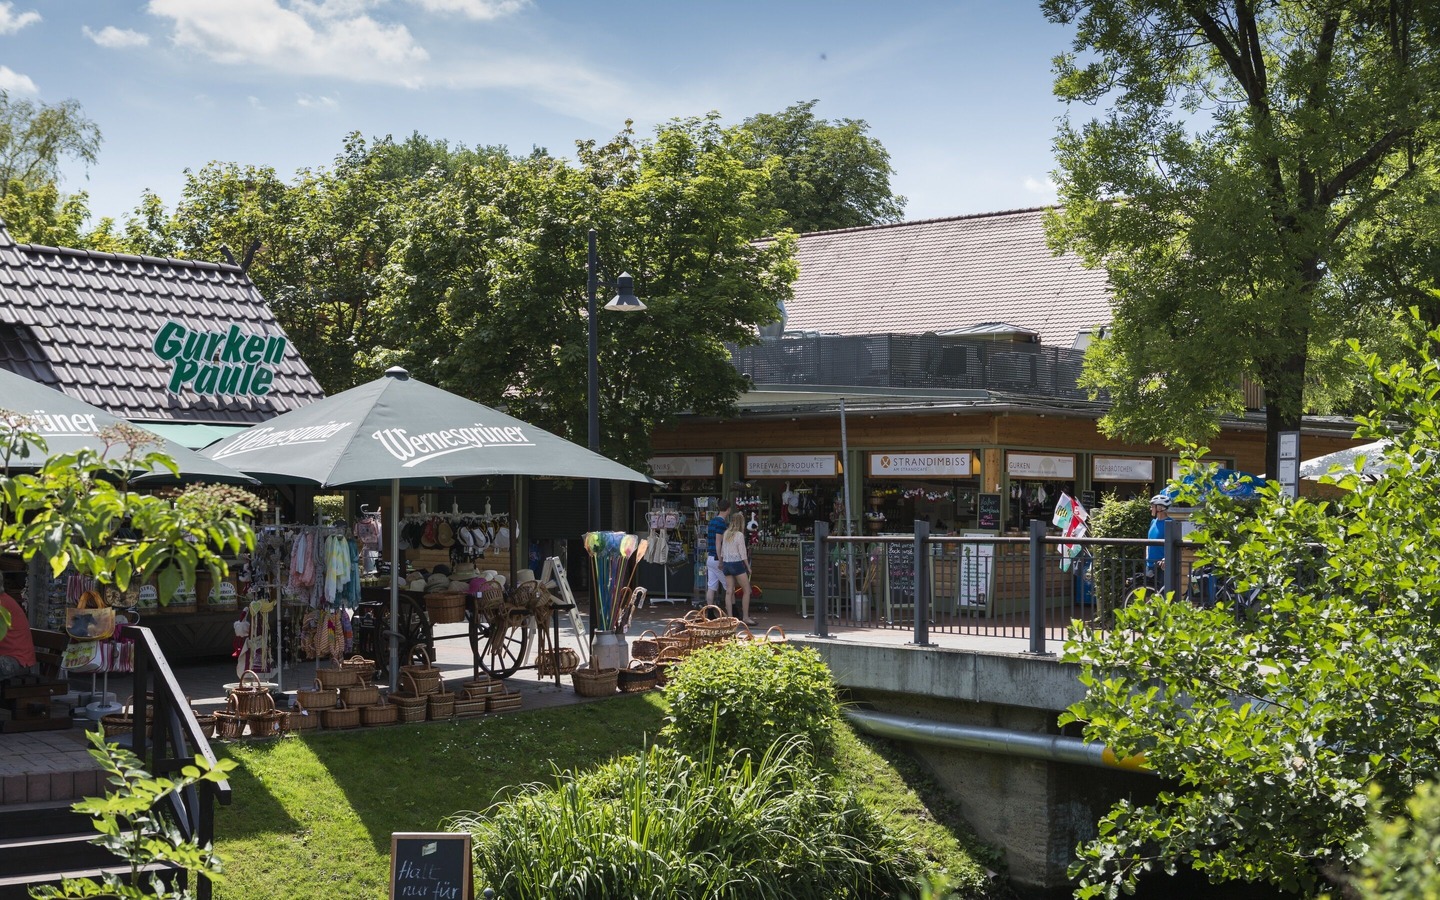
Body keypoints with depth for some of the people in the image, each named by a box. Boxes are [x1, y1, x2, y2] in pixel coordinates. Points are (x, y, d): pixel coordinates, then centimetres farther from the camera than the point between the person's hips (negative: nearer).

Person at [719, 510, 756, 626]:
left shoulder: (726, 533, 7)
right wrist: (748, 567, -3)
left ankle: (729, 617, 3)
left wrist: (721, 563, 26)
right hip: (737, 564, -7)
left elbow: (722, 551, 14)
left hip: (726, 564, 7)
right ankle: (745, 617, 0)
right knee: (747, 590, 2)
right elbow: (743, 554, -11)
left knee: (729, 591, 6)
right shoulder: (740, 535, -11)